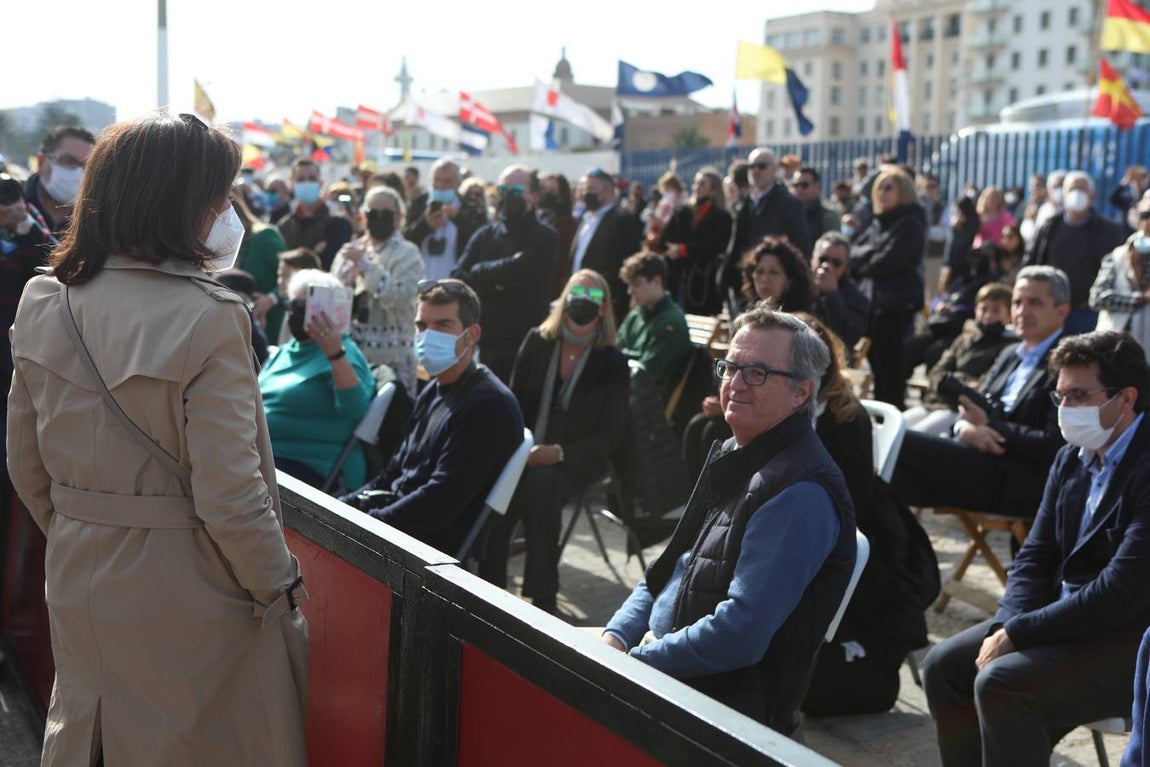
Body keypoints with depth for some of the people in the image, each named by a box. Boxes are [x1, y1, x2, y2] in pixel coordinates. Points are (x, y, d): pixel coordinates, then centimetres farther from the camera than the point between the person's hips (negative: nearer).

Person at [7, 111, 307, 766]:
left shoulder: (42, 305, -1)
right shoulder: (207, 317, -21)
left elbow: (26, 467, 8)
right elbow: (228, 494, -22)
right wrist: (280, 586, -8)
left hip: (77, 583, 6)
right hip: (185, 595, -6)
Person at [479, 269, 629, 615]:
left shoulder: (613, 364, -2)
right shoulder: (537, 342, 8)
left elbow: (610, 437, -5)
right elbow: (514, 402, 12)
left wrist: (558, 453, -18)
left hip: (576, 461, -3)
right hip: (526, 453, 3)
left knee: (539, 484, -36)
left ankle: (543, 597, -25)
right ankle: (490, 585, -23)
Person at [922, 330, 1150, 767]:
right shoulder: (1071, 459, 8)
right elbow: (1035, 556, 9)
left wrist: (1017, 634, -21)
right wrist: (1005, 627, -9)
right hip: (1064, 618, 9)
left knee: (1001, 682, -26)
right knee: (944, 666, -2)